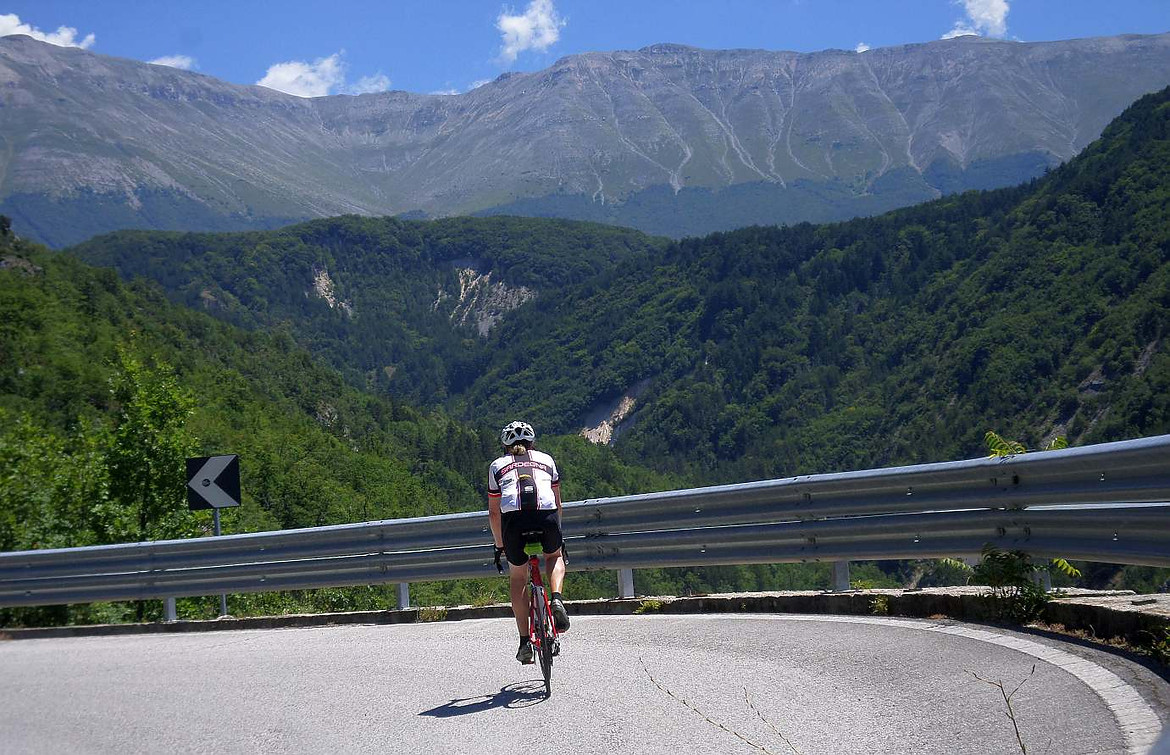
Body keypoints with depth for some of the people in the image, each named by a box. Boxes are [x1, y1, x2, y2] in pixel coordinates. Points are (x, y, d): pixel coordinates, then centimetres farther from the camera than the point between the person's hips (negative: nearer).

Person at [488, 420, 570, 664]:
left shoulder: (497, 466, 26)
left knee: (517, 577, 20)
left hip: (514, 517, 0)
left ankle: (525, 640, 13)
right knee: (554, 557, 33)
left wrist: (499, 545, 36)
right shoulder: (546, 459, 28)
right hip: (547, 515, 1)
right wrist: (555, 531, 45)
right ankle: (557, 599, 5)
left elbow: (493, 513, 26)